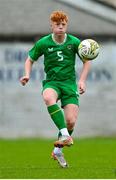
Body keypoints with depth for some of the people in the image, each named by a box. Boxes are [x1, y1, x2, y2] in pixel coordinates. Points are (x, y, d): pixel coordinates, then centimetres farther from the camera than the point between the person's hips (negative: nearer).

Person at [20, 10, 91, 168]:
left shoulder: (74, 42, -2)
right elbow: (30, 60, 12)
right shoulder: (43, 43, -2)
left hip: (69, 83, 1)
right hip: (51, 82, -1)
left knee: (71, 121, -13)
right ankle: (65, 136, -41)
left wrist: (82, 80, 0)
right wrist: (27, 75, -7)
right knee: (48, 97, -39)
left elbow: (87, 60, 11)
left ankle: (57, 151, 12)